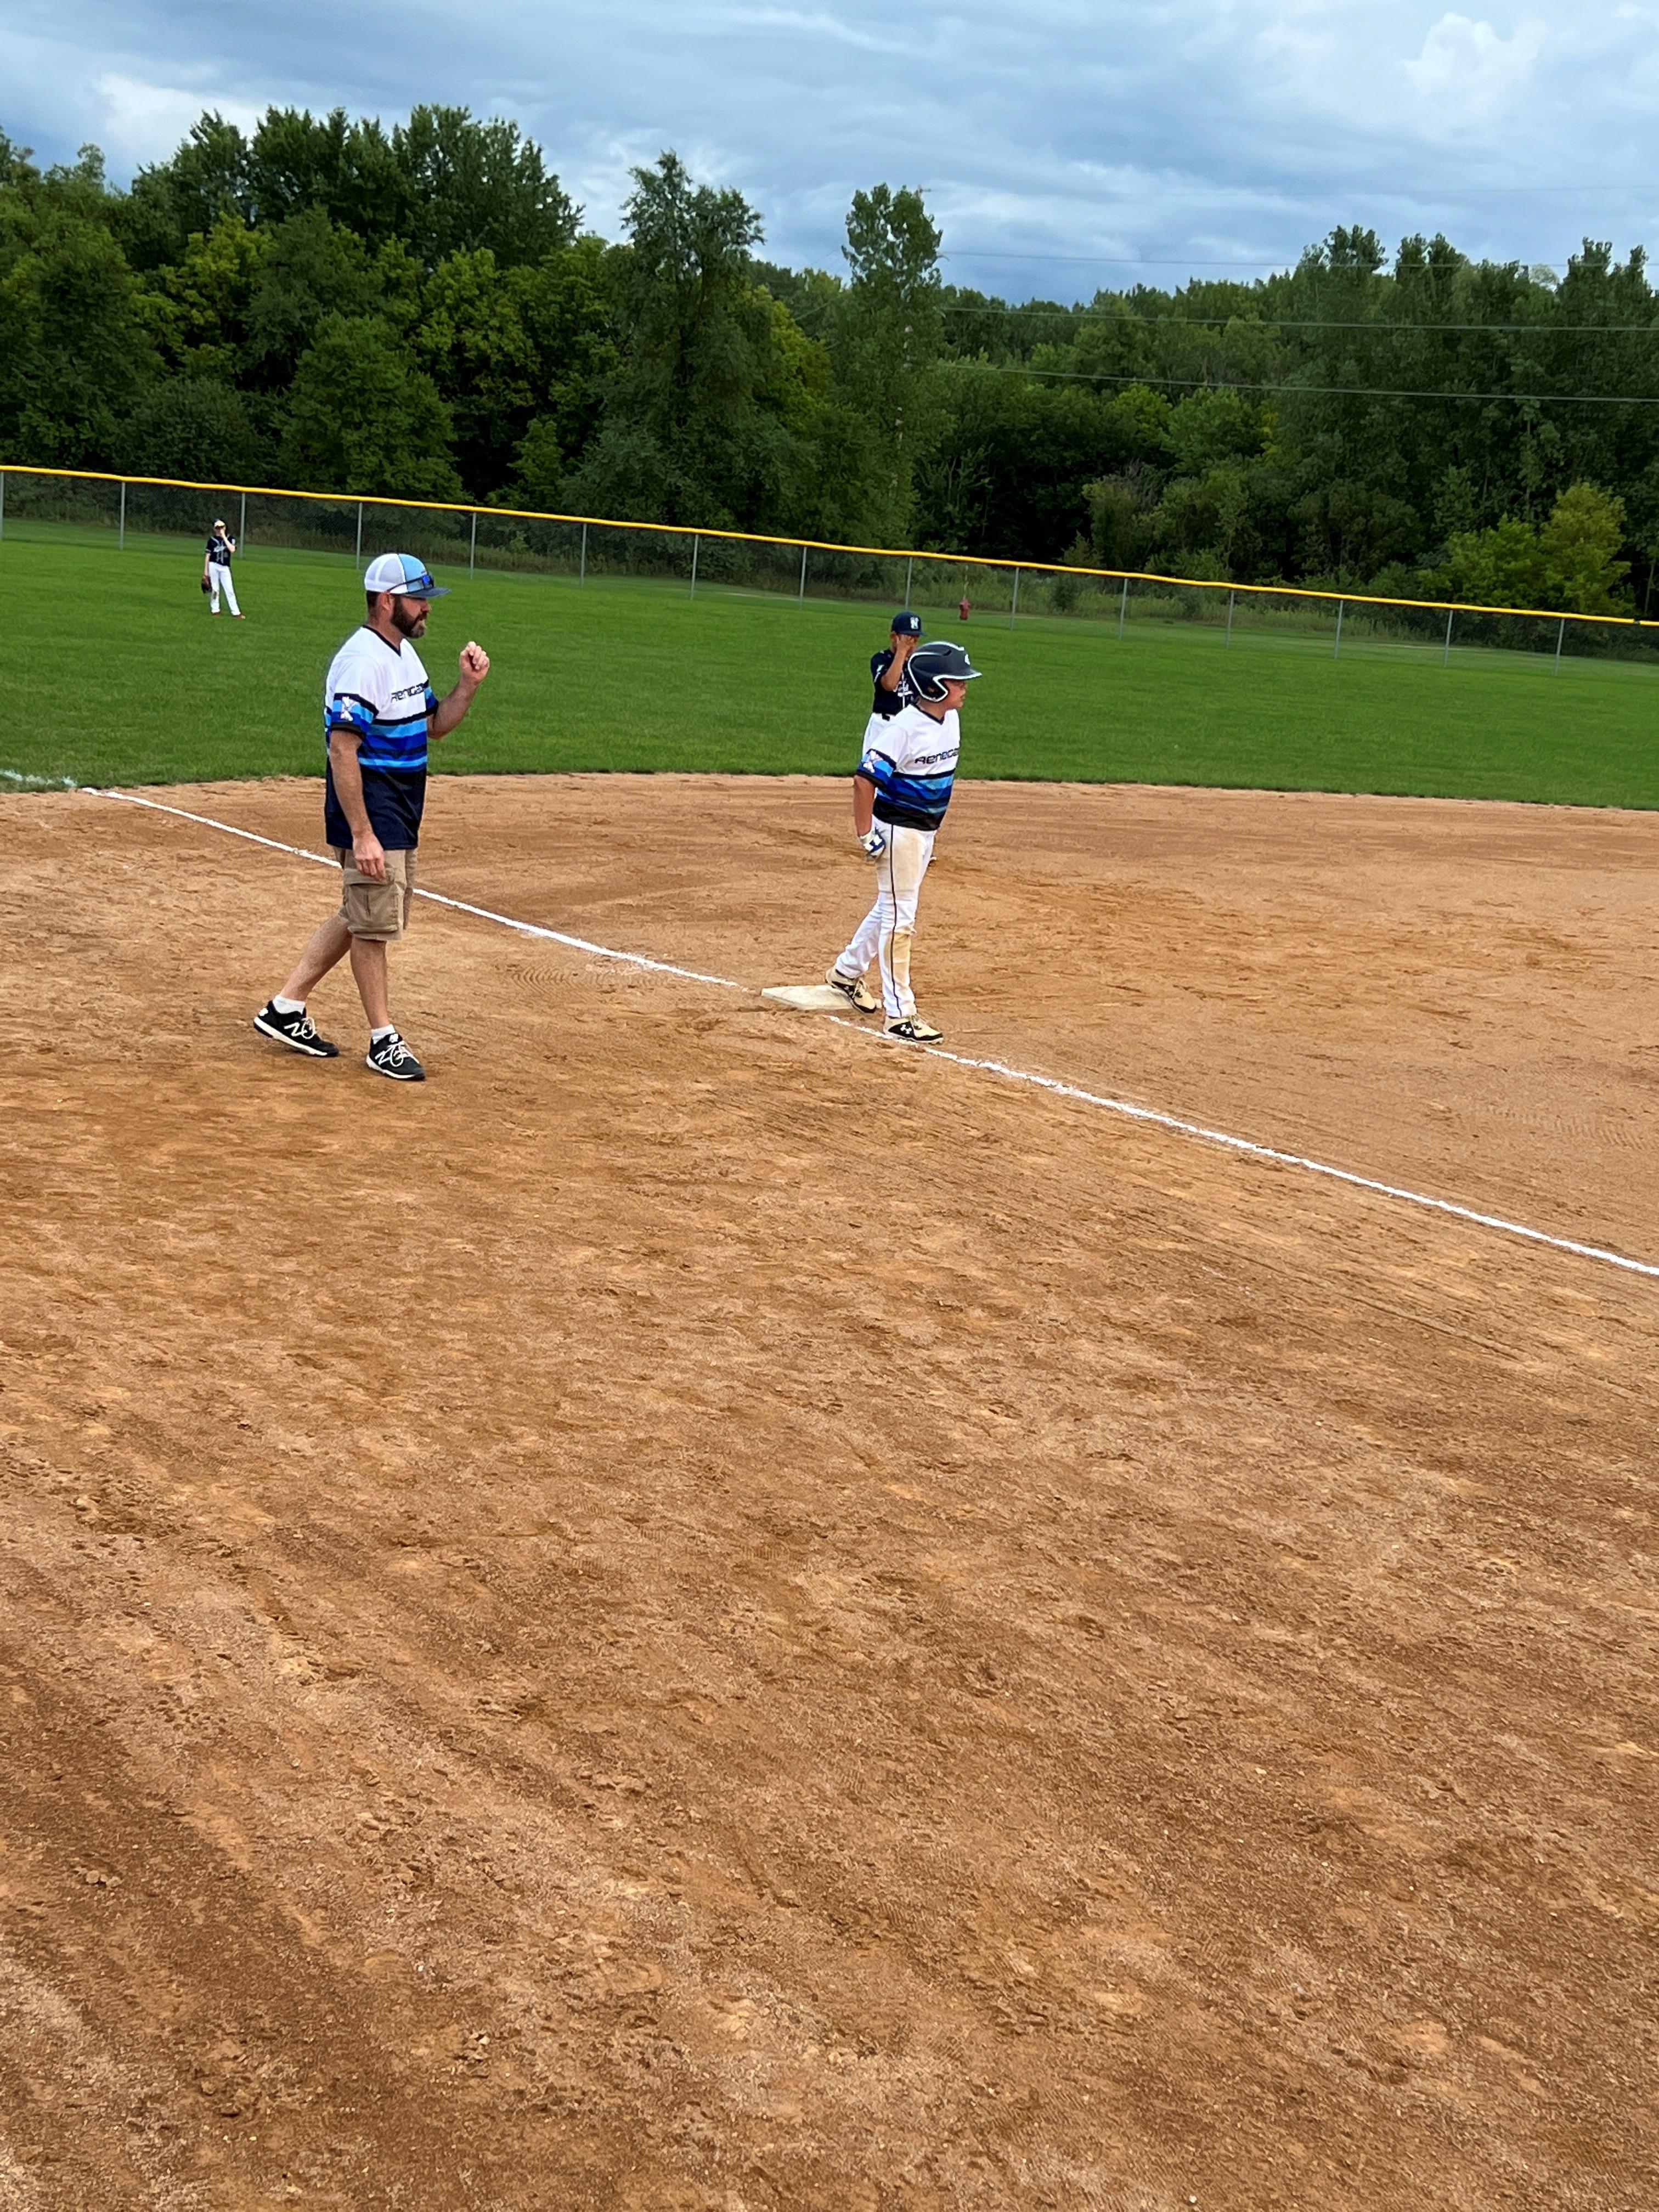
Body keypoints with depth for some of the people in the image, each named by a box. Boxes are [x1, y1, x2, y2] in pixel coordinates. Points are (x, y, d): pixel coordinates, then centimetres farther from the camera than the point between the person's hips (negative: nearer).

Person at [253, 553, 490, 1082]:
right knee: (373, 923, 0)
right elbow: (342, 749, -24)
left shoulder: (405, 654, 12)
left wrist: (468, 685, 0)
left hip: (400, 818, 10)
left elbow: (435, 727, 19)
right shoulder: (363, 661, -19)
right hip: (371, 815, -10)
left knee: (366, 915, 17)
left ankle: (285, 1008, 24)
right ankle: (383, 1039, 11)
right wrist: (361, 835, -28)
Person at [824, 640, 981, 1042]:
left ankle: (847, 972, 40)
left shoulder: (951, 719, 3)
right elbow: (865, 778, -23)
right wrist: (865, 833, -21)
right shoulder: (905, 727, -23)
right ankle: (899, 1014, 1)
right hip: (897, 828, -9)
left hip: (926, 829, 9)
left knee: (891, 908, 21)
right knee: (900, 918, -4)